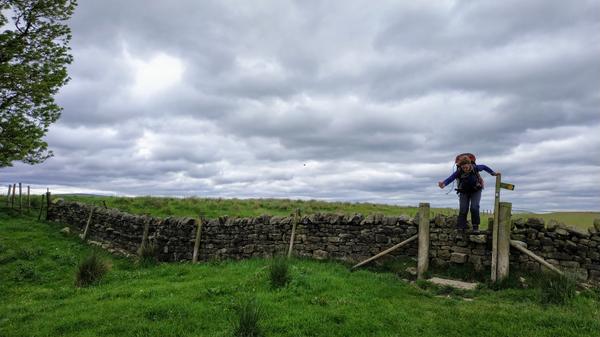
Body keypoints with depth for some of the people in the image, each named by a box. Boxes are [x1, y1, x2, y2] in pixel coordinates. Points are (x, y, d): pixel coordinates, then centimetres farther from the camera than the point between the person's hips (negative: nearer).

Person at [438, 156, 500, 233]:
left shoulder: (475, 168, -21)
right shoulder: (459, 172, -25)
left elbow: (484, 167, 0)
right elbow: (451, 178, -38)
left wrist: (493, 173, 9)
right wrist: (444, 184, -57)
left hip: (476, 191, 0)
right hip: (464, 192, 0)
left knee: (474, 208, -16)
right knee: (463, 209, -9)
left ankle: (475, 226, 4)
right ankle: (461, 228, -1)